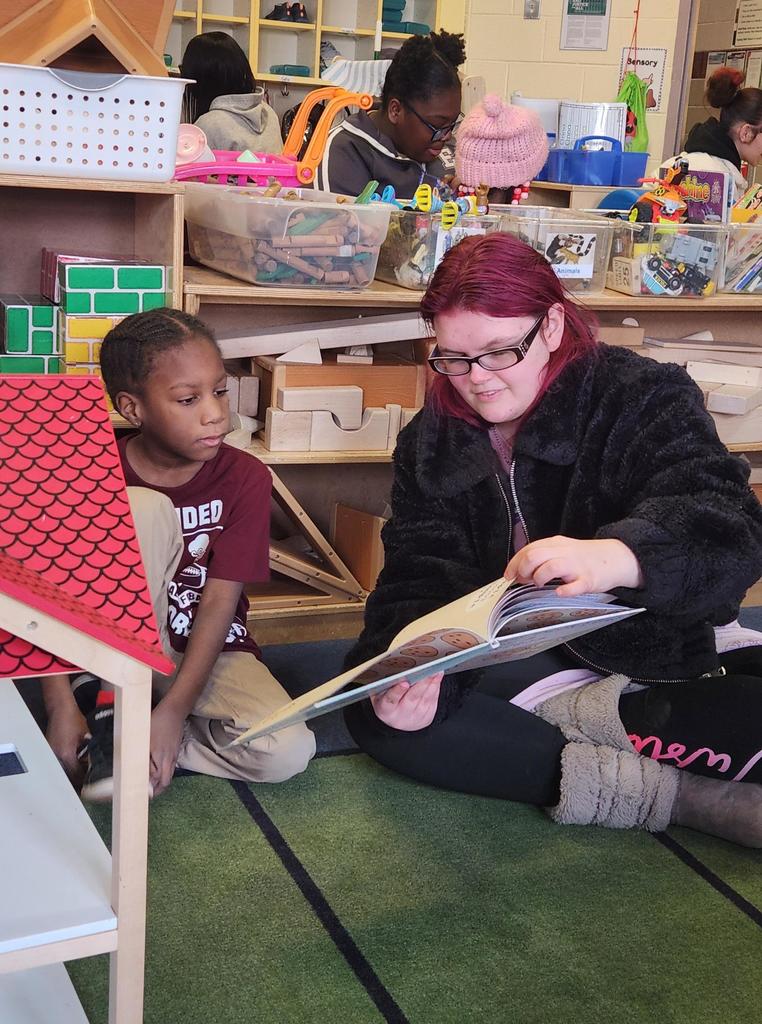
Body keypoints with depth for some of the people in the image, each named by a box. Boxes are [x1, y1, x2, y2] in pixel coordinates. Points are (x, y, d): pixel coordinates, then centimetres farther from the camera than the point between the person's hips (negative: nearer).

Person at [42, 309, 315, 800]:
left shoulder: (245, 478, -12)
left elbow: (219, 602, -16)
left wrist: (173, 710, -26)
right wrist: (62, 707, -25)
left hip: (207, 649, 1)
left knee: (288, 751, -27)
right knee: (145, 511, -27)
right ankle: (109, 709, -20)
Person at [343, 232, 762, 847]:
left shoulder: (646, 399, -10)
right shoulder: (430, 444, 2)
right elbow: (421, 583, -7)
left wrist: (619, 558, -50)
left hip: (656, 653, -3)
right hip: (510, 662, 4)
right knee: (377, 714, -25)